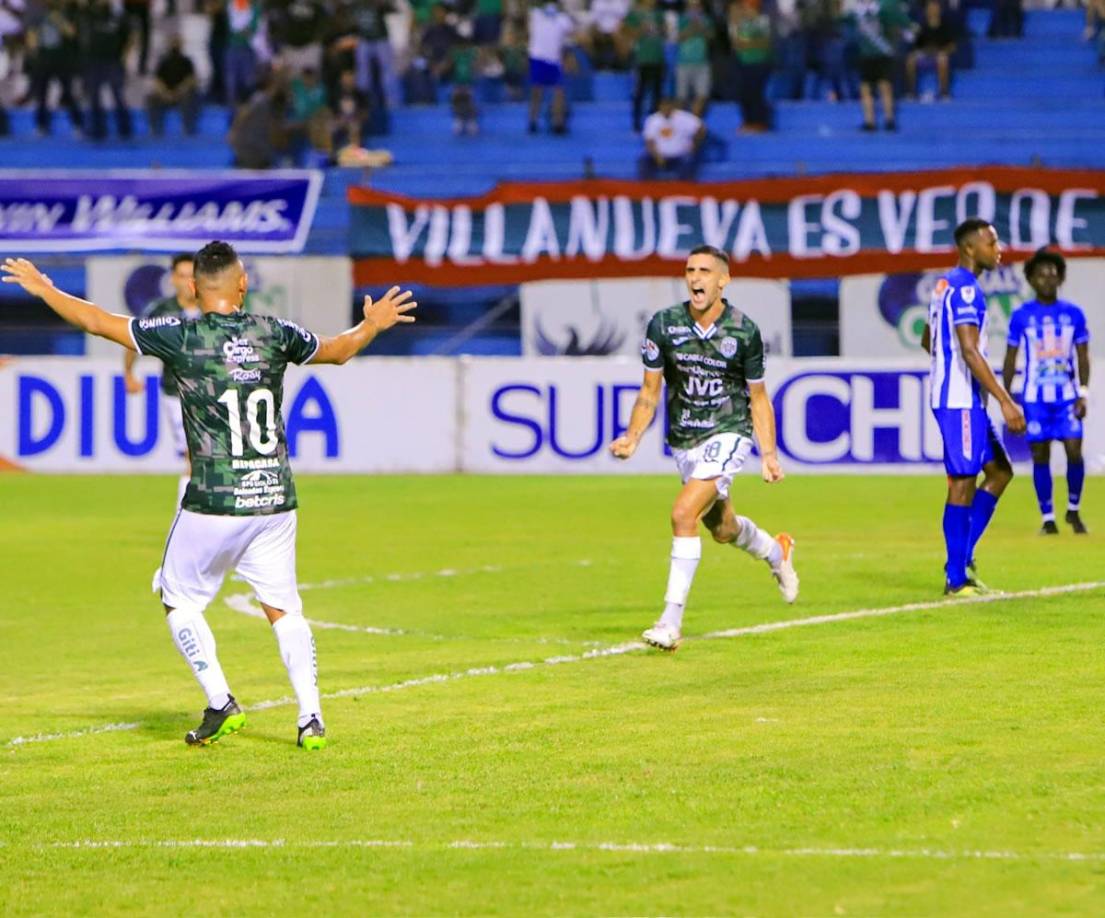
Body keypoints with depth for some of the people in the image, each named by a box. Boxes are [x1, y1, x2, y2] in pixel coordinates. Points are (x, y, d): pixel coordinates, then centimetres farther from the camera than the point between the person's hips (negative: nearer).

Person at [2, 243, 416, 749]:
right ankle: (310, 717, 0)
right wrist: (373, 325, 43)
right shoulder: (275, 333, 3)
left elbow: (99, 322, 3)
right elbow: (338, 350, 22)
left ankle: (221, 704, 3)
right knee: (283, 608, 11)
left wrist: (44, 289, 18)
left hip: (214, 501, -3)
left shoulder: (181, 336, -6)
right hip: (275, 498, 3)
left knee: (180, 599, 14)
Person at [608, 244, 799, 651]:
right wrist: (632, 438, -12)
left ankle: (672, 619, -20)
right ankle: (775, 552, 55)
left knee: (684, 513, -24)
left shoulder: (744, 331, -11)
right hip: (683, 442, 5)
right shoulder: (663, 325, -7)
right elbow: (650, 392, 1)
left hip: (727, 435, -4)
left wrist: (768, 454, -4)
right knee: (722, 529, 20)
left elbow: (758, 397, 1)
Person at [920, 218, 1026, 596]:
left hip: (964, 398, 10)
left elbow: (928, 340, 28)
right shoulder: (965, 289, -16)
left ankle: (962, 557, 12)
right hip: (959, 400, -10)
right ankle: (956, 578, -4)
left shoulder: (946, 285, 16)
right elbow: (970, 351, -23)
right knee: (963, 483, -7)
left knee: (999, 470, 13)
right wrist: (1005, 401, -25)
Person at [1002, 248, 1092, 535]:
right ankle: (1047, 518, 8)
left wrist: (1083, 394, -5)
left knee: (1074, 452, -7)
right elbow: (1010, 359, 6)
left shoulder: (1073, 314, 3)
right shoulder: (1021, 316, 1)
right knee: (1040, 455, -1)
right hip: (1035, 398, 0)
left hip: (1067, 395, 0)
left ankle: (1073, 509, 15)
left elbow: (1083, 357, 5)